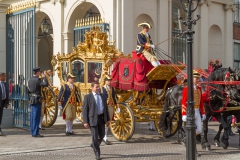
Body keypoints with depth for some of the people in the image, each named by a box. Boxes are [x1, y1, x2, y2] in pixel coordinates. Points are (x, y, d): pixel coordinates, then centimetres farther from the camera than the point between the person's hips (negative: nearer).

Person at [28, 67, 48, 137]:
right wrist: (44, 77, -12)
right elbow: (46, 84, -27)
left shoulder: (29, 80, 11)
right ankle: (35, 133, -6)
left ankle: (33, 132, 15)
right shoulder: (37, 80, -15)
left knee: (33, 116, 10)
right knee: (36, 117, -6)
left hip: (32, 100, 9)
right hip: (37, 100, -9)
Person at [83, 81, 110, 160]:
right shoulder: (88, 97, -3)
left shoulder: (103, 96, 12)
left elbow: (106, 108, 15)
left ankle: (94, 145, 43)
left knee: (102, 135, 14)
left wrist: (108, 119, 10)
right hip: (93, 119, -5)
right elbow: (85, 110, -5)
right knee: (95, 136, -4)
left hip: (101, 118, 5)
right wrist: (85, 122, -12)